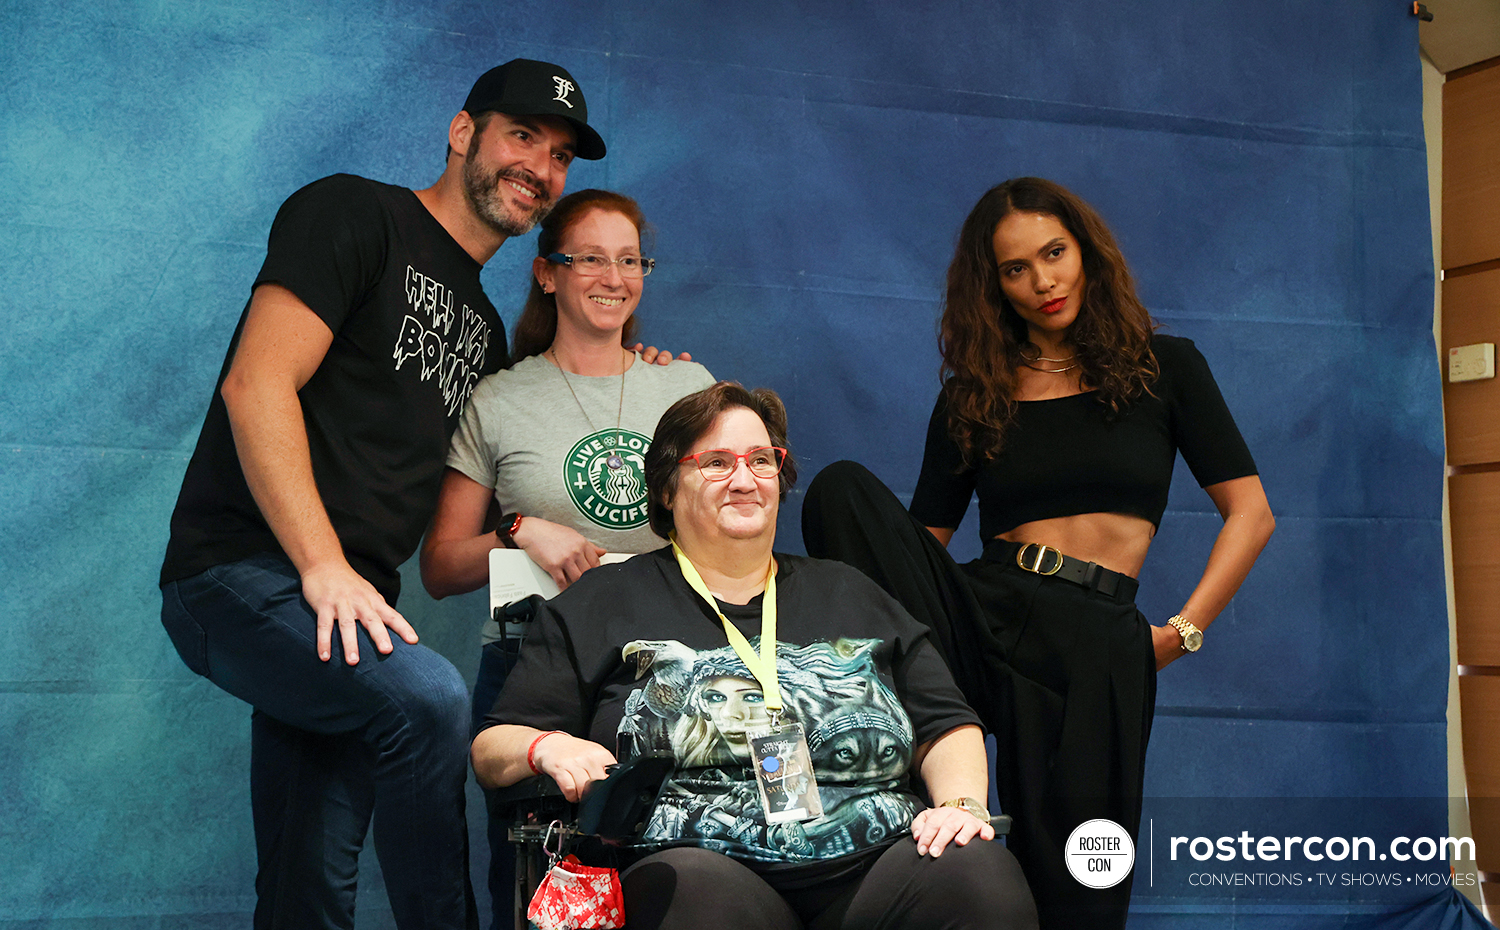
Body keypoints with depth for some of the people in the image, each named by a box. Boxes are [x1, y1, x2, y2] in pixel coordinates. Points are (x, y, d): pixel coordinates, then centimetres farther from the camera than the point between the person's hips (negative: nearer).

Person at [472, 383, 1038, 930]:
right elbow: (491, 751, 11)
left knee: (979, 873, -29)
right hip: (701, 864, -3)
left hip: (876, 861, 3)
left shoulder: (849, 596, 26)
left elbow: (948, 727, 23)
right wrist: (548, 747, -12)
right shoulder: (602, 604, 16)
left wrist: (962, 803, 2)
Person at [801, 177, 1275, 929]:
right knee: (843, 486, -23)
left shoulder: (1162, 366, 11)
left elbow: (1249, 512, 8)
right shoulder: (971, 399, 17)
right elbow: (925, 537, 12)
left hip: (1092, 640, -2)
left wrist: (1184, 632, -3)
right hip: (978, 611, 2)